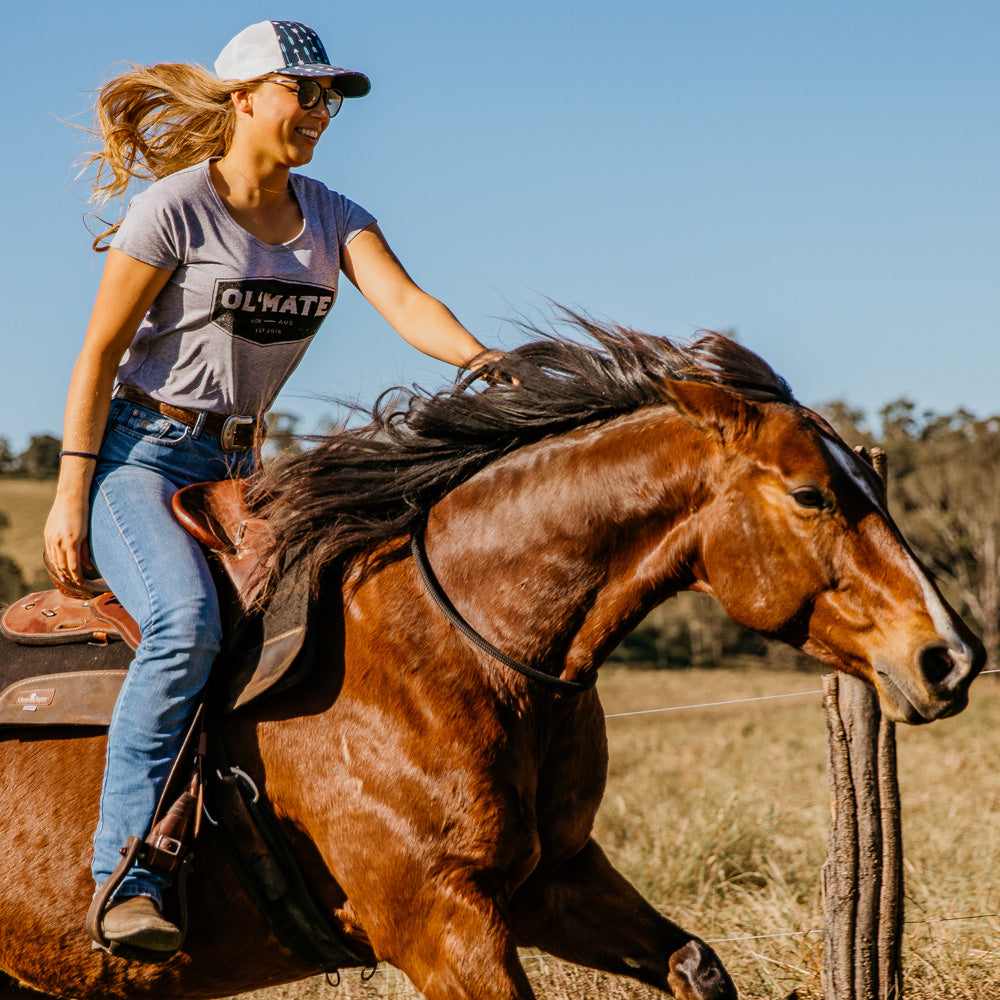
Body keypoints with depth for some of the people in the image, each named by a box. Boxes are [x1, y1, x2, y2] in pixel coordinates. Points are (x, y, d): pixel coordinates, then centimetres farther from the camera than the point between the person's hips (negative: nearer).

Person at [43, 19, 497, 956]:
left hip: (237, 466, 7)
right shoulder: (176, 209, -10)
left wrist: (485, 362, -31)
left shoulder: (331, 217, 7)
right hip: (139, 452, -7)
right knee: (187, 622, -31)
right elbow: (98, 357, -9)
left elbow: (403, 302, -10)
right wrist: (70, 500, -13)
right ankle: (127, 876, -30)